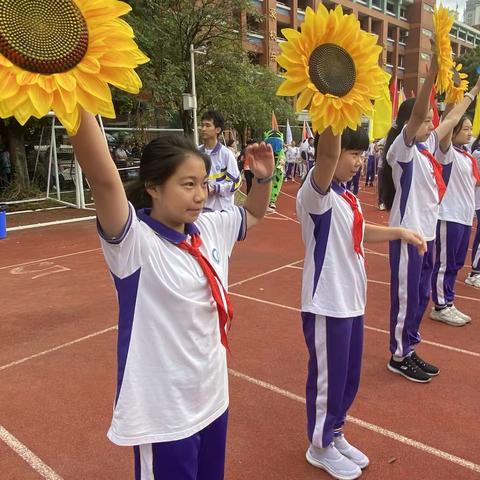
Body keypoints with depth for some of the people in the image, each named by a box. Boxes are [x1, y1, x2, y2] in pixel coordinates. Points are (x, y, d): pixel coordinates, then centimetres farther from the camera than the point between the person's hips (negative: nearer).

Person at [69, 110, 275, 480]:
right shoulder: (134, 241, -22)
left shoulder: (210, 227, -1)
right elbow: (103, 179, -39)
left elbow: (253, 214, 17)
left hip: (212, 396, 7)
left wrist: (263, 177, -1)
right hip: (163, 412, -6)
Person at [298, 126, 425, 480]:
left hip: (352, 301, 9)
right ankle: (320, 446, 31)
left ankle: (335, 435, 42)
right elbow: (327, 154, -38)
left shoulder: (348, 197, 10)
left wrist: (400, 232, 19)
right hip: (326, 304, -9)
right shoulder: (316, 194, -18)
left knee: (349, 377, 21)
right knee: (327, 378, 9)